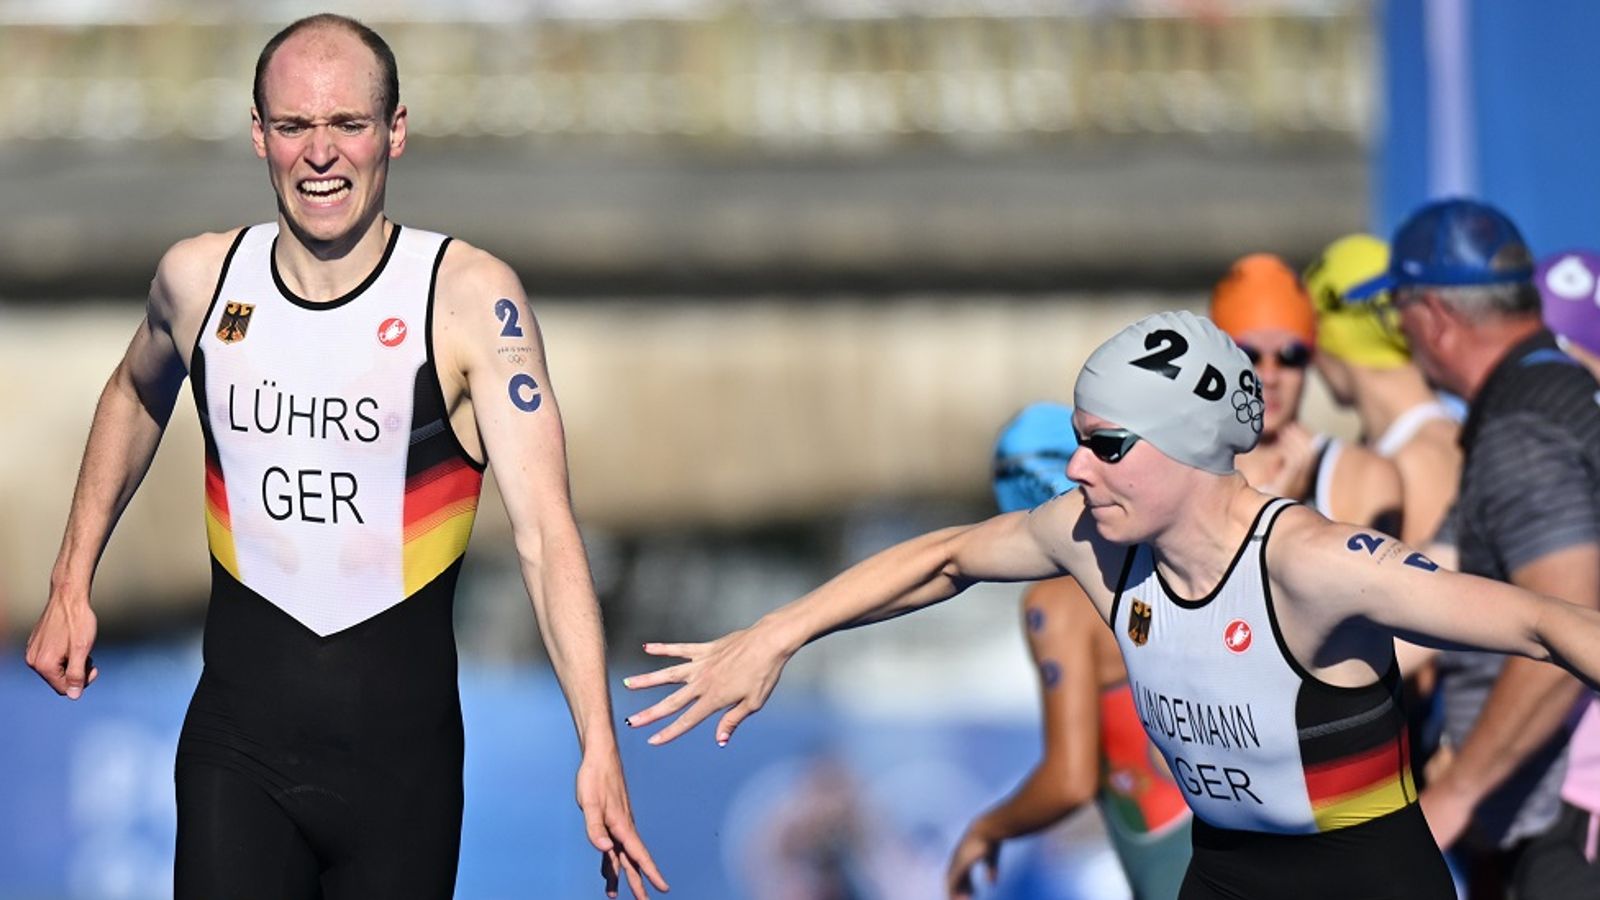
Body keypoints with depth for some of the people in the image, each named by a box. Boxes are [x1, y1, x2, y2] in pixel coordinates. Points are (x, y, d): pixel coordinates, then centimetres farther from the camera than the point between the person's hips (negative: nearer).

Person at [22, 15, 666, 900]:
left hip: (403, 751, -2)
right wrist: (71, 585, 19)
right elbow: (136, 395, 24)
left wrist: (598, 749, -25)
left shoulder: (469, 296, -12)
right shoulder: (199, 277, 0)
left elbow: (544, 532, -17)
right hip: (237, 743, 2)